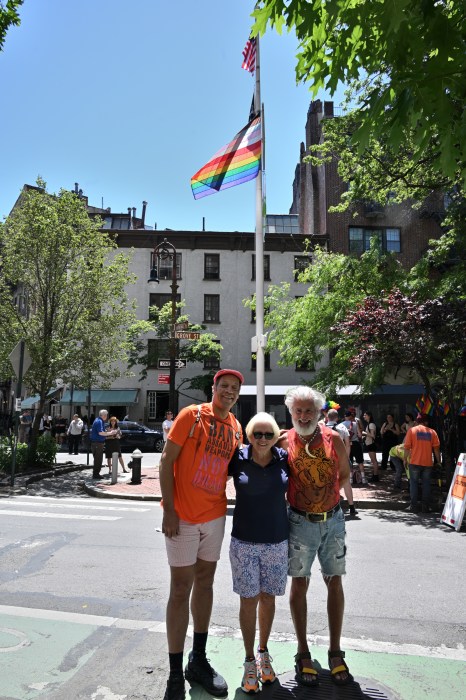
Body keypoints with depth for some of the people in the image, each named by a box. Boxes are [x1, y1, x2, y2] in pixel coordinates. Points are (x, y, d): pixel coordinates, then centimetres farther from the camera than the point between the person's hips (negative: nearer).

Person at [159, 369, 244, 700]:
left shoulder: (236, 427, 5)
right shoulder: (192, 415, -11)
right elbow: (166, 460, -12)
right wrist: (169, 510, -16)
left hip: (215, 515, 6)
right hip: (183, 517, -5)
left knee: (205, 582, 16)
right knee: (181, 589, 3)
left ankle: (199, 661, 34)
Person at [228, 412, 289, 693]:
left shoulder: (284, 459, -5)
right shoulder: (238, 458, -9)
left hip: (277, 541, 1)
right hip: (244, 542, -1)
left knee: (268, 597, 15)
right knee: (248, 600, 7)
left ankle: (264, 654, 36)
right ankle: (250, 660, 26)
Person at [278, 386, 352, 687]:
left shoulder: (333, 439, -6)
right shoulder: (284, 442, -9)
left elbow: (344, 473, 8)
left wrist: (331, 494, -3)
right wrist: (296, 498, -6)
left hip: (333, 519, 2)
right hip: (301, 522, -1)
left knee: (335, 583, 10)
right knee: (299, 584, 7)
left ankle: (335, 653, 27)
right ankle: (303, 654, 24)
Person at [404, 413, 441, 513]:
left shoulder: (412, 430, -2)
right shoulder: (432, 432, 3)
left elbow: (407, 447, -5)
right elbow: (436, 448, 1)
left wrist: (406, 459, 5)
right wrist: (438, 461, 11)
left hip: (414, 462, -1)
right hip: (428, 463, 1)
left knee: (414, 483, 7)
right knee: (426, 484, 10)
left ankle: (414, 506, 8)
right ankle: (426, 506, 11)